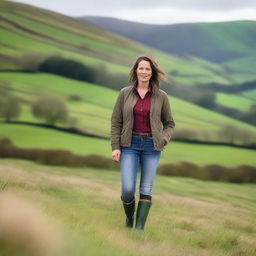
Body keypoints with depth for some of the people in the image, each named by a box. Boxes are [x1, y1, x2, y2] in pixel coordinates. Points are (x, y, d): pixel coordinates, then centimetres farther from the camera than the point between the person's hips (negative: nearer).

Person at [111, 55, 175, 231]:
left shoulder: (161, 96, 4)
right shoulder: (125, 94, 4)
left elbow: (169, 123, 12)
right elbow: (116, 122, 5)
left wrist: (163, 140, -5)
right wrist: (115, 147, -2)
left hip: (151, 145, 1)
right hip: (130, 144, -1)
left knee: (146, 189, -1)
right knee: (128, 189, -10)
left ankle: (139, 229, 3)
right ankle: (129, 219, 20)